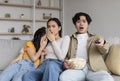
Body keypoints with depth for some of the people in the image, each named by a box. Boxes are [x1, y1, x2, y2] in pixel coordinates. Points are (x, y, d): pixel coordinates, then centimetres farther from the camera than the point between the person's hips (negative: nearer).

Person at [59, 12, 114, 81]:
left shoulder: (96, 38, 22)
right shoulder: (70, 40, 23)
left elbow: (104, 51, 4)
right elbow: (66, 56, 20)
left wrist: (103, 43, -21)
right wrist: (66, 64, -5)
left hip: (95, 68, 0)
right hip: (77, 68, 1)